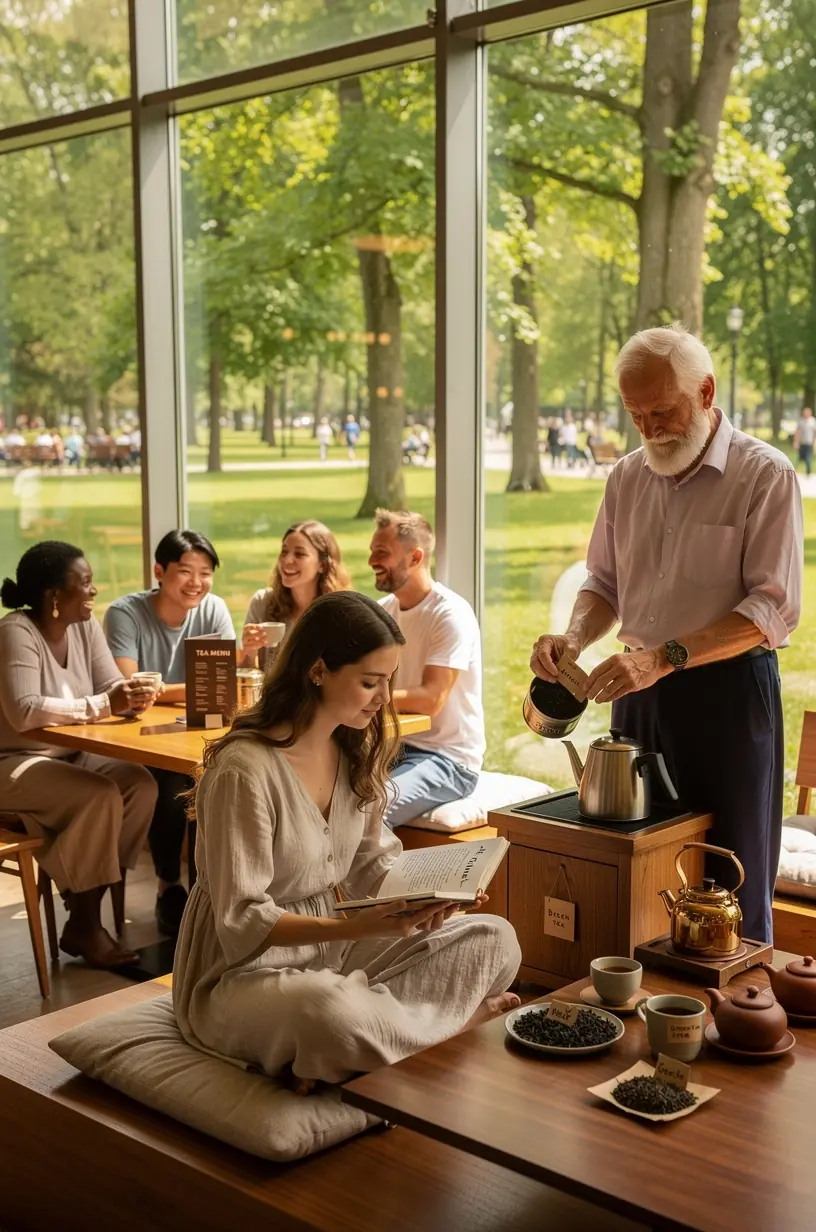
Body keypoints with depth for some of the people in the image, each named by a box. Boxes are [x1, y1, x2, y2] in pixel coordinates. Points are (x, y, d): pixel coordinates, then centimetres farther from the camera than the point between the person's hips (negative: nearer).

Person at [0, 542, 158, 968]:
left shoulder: (84, 626, 2)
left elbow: (111, 687, 2)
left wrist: (132, 696, -23)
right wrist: (101, 706, -35)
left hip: (69, 755, 8)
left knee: (141, 784, -16)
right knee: (101, 796, -28)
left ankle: (85, 909, -7)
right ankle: (83, 923, -11)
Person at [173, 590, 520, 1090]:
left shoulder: (355, 750, 2)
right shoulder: (243, 768, -22)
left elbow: (372, 861, 9)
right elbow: (241, 923, -22)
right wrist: (355, 927, -33)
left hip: (330, 948, 8)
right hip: (242, 971, -8)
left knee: (494, 939, -6)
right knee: (328, 1007, -42)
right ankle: (456, 1020, -14)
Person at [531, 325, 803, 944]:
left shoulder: (765, 474, -8)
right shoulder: (628, 478, 10)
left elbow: (774, 608, -15)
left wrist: (665, 657, -25)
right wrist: (576, 636, -4)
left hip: (729, 691, -5)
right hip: (640, 692, 5)